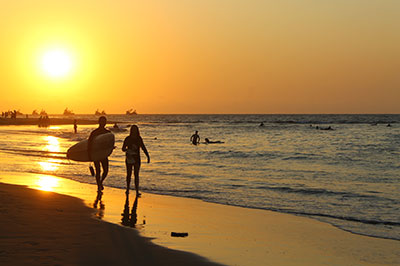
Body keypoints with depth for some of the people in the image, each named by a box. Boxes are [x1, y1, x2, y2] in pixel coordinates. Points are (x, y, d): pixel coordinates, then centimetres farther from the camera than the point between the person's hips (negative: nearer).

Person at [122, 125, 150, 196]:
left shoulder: (139, 139, 3)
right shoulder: (127, 139, -3)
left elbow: (143, 148, 8)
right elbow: (123, 149, -3)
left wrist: (148, 156, 1)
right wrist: (127, 149, -26)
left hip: (137, 159, 1)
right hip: (129, 159, -1)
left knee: (136, 174, -7)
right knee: (129, 174, 9)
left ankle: (137, 191, -12)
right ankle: (128, 189, 27)